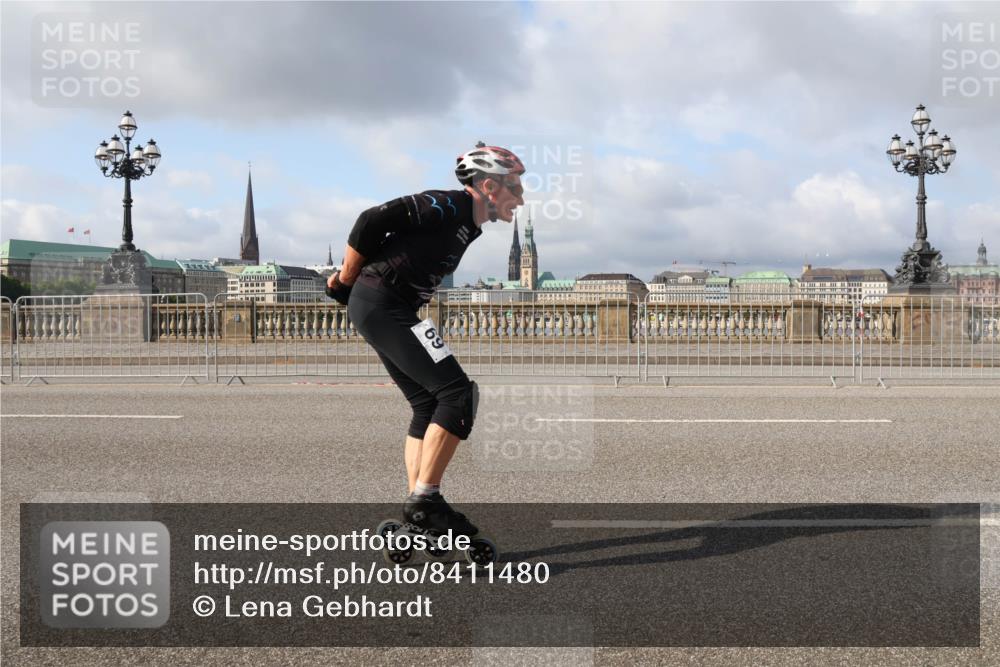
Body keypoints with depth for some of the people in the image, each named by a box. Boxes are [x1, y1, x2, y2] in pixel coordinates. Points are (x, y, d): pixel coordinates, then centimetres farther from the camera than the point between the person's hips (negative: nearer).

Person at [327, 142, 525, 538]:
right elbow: (372, 222, -17)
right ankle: (425, 500, -11)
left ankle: (417, 507, 13)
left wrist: (353, 291, 18)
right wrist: (345, 281, -6)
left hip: (385, 310, 10)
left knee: (428, 404, 11)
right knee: (458, 392, -13)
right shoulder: (446, 206, -14)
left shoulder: (468, 226, 16)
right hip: (382, 305, -10)